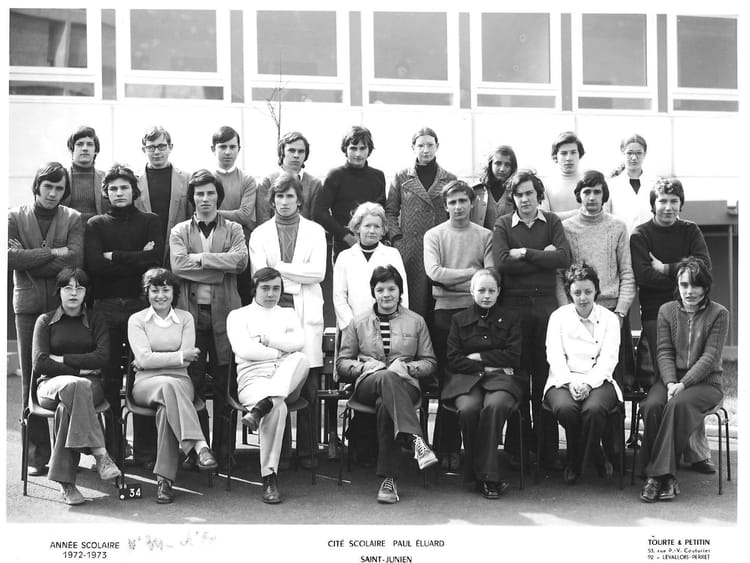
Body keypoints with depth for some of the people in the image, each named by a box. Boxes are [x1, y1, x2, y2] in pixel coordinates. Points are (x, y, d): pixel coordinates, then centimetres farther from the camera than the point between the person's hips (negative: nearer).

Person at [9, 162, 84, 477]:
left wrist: (30, 261, -9)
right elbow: (11, 257, -8)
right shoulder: (15, 217, 7)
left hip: (65, 306, 0)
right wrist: (53, 253, -10)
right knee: (31, 378, 1)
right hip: (28, 307, 1)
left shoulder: (73, 219, 6)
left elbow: (75, 259, -9)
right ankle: (37, 452, 7)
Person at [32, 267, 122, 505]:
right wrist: (79, 370, -9)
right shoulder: (45, 321, 12)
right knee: (75, 386, -39)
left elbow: (102, 357, -1)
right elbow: (40, 363, -2)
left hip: (90, 385, 1)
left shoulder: (94, 321, 16)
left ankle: (65, 482, -38)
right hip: (51, 384, -1)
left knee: (67, 407, -37)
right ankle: (100, 454, -41)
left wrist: (62, 359, -6)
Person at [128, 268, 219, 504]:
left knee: (166, 406, -36)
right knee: (168, 386, -39)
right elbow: (143, 358, -6)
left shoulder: (185, 318, 14)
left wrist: (154, 360, -3)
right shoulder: (137, 320, 10)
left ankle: (164, 478, -39)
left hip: (180, 381, 1)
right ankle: (199, 445, -50)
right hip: (146, 384, -1)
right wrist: (179, 356, -7)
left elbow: (187, 359, 1)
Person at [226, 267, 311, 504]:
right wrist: (281, 351, -1)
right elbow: (244, 350, -4)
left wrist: (267, 338, -3)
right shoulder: (238, 315, 15)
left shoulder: (288, 314, 25)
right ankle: (269, 478, -34)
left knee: (300, 359, -34)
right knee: (277, 407, -38)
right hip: (254, 378, -3)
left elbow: (298, 342, 4)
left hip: (287, 380, 3)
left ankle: (258, 410, -46)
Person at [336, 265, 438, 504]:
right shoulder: (358, 324, 21)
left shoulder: (416, 321, 19)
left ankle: (389, 479, -39)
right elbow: (341, 363, 17)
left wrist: (407, 367, -5)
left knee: (385, 405, -38)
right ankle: (416, 439, -53)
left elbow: (430, 362, 16)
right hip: (367, 384, 0)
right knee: (386, 377, -39)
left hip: (405, 385, 0)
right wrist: (364, 366, -4)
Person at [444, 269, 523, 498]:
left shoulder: (510, 320, 17)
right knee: (468, 409, -34)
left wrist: (479, 356, 0)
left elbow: (514, 357, 4)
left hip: (501, 378, 0)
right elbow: (454, 360, 6)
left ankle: (484, 475, -27)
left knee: (495, 406, -36)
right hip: (466, 379, 1)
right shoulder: (459, 320, 17)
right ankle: (487, 477, -22)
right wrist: (488, 366, -4)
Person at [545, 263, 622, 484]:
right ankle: (596, 458, -9)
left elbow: (608, 360, -1)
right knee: (565, 408, -34)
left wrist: (587, 383, -19)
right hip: (563, 381, 1)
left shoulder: (609, 318, 10)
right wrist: (571, 383, -17)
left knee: (594, 409, -35)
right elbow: (554, 356, 1)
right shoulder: (558, 316, 13)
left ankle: (576, 464, -10)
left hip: (598, 381, -1)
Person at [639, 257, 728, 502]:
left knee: (678, 404, -34)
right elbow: (664, 352, 3)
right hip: (671, 378, 3)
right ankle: (666, 478, -25)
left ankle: (658, 475, -29)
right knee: (652, 405, -29)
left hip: (705, 381, -3)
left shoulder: (719, 314, 0)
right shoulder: (666, 311, 10)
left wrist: (683, 384, -19)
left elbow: (709, 357, -8)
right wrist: (670, 382, -15)